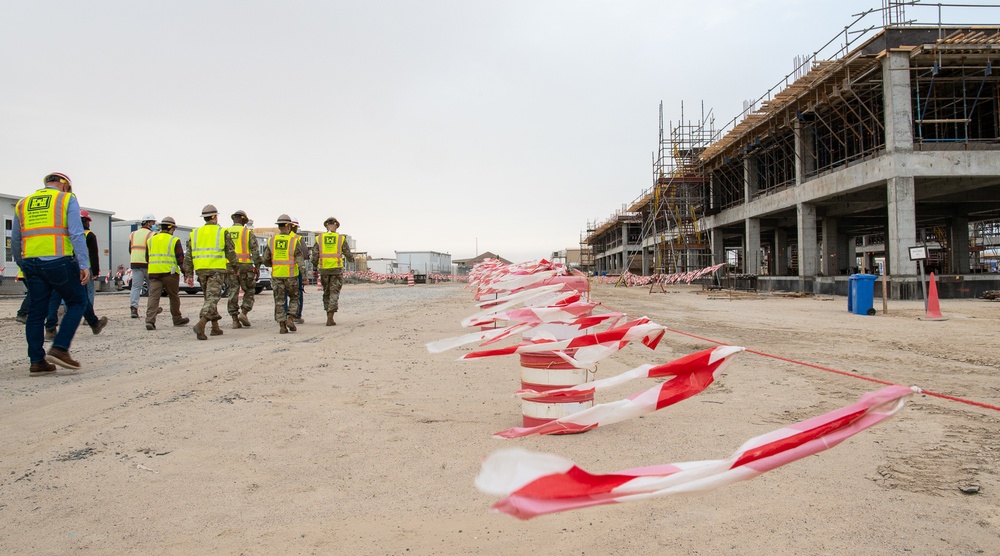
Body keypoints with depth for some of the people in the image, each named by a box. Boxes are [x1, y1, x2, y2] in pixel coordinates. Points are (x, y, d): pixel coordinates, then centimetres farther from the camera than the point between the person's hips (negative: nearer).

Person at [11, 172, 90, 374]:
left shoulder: (23, 204, 18)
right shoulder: (67, 199, 3)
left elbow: (15, 240, 19)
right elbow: (76, 234, -9)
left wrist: (22, 265, 28)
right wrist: (84, 265, -12)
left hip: (31, 263, 5)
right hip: (59, 262, -5)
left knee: (36, 311, 10)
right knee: (77, 302, 8)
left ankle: (37, 361, 11)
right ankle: (59, 348, -5)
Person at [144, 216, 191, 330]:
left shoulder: (151, 239, 12)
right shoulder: (174, 240, -3)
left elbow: (147, 257, 19)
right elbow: (180, 258, -6)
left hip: (153, 272, 3)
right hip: (169, 273, -3)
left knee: (153, 296, -2)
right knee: (174, 297, 11)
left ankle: (150, 320, -17)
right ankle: (177, 320, 23)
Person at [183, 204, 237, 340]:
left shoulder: (195, 233, 13)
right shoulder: (222, 232, 2)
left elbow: (188, 255, 11)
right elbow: (230, 252, 3)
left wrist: (188, 274, 13)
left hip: (201, 269, 5)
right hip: (217, 268, -4)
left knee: (209, 297, 16)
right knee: (212, 297, -9)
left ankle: (215, 327, 19)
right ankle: (201, 324, -27)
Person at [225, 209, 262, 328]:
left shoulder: (226, 232, 8)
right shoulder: (248, 232, 0)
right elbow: (255, 251, -5)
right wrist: (257, 267, -1)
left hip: (229, 266, 3)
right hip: (245, 266, -3)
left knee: (233, 293, 5)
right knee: (249, 291, 11)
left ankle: (235, 320, 4)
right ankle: (243, 313, -5)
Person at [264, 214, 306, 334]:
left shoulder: (271, 241, 3)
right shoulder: (295, 240, -5)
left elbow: (265, 259, 5)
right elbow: (300, 258, -10)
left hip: (276, 274, 2)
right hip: (291, 274, -2)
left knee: (279, 301, 7)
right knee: (294, 298, 16)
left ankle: (282, 326, 4)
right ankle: (290, 319, 1)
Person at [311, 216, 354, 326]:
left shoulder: (320, 238, 1)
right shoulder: (341, 238, -2)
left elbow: (315, 255, -2)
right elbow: (348, 254, 2)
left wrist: (315, 268, 11)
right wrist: (352, 259, 25)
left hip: (324, 269, 2)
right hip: (337, 269, -2)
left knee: (326, 293, 16)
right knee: (334, 293, 0)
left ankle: (329, 316, 20)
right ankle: (330, 319, -10)